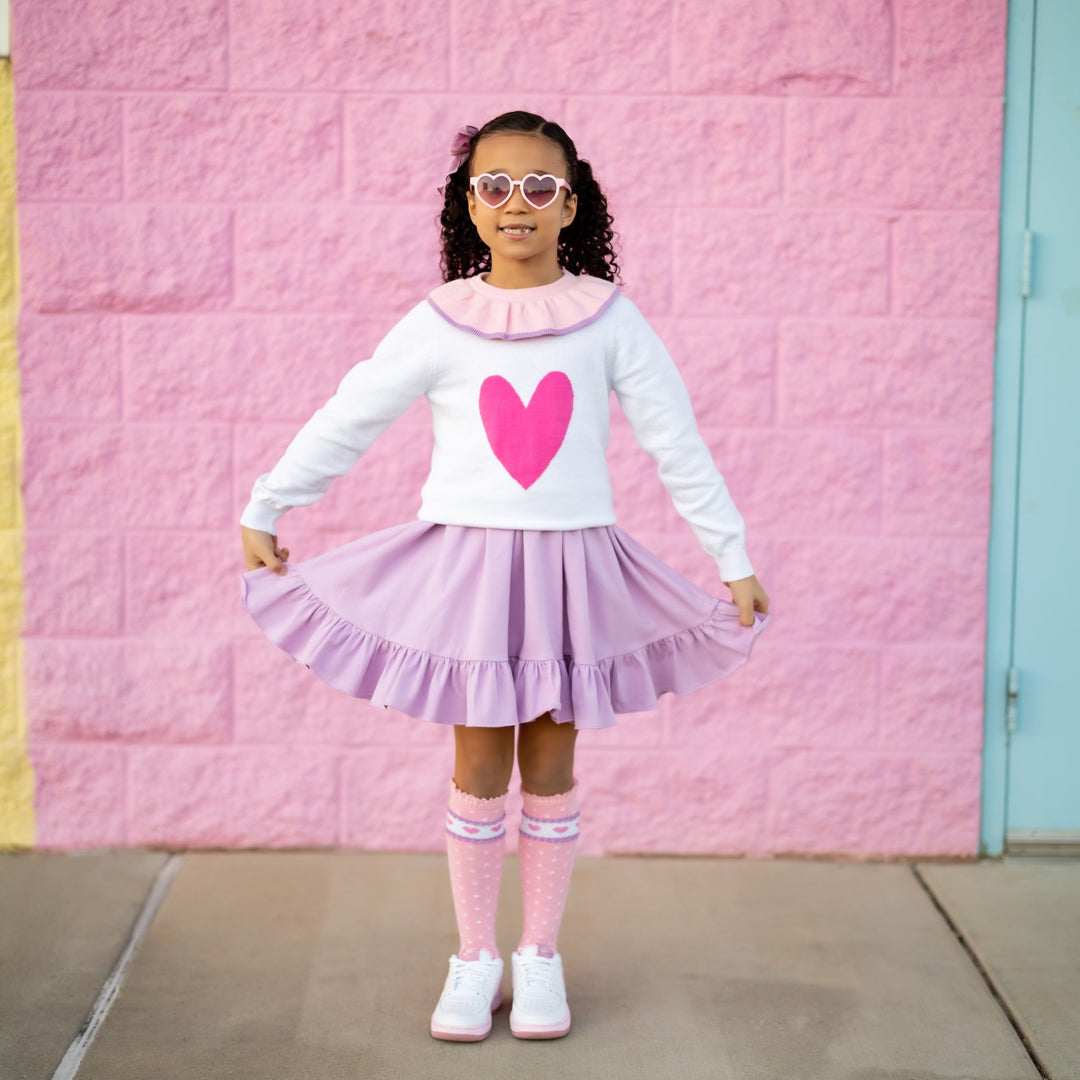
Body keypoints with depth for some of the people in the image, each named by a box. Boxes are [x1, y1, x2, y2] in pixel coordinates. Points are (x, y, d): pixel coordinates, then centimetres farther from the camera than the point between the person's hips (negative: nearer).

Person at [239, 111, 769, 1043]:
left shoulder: (608, 319, -2)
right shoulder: (440, 323, -2)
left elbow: (678, 446, 1)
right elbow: (344, 422, 6)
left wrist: (736, 561, 2)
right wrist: (263, 513, 10)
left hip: (571, 568, 0)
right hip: (467, 560, 0)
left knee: (549, 767, 9)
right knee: (480, 768, 7)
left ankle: (541, 956, 23)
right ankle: (475, 958, 21)